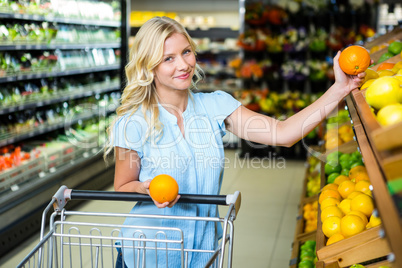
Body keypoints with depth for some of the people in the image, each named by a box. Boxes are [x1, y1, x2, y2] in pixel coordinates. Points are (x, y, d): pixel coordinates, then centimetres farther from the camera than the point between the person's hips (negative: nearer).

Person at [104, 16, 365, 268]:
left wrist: (339, 90, -20)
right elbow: (122, 187, -2)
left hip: (203, 245, 3)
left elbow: (282, 134, -13)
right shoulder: (133, 124, -15)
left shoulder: (214, 106, -5)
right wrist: (146, 189, -26)